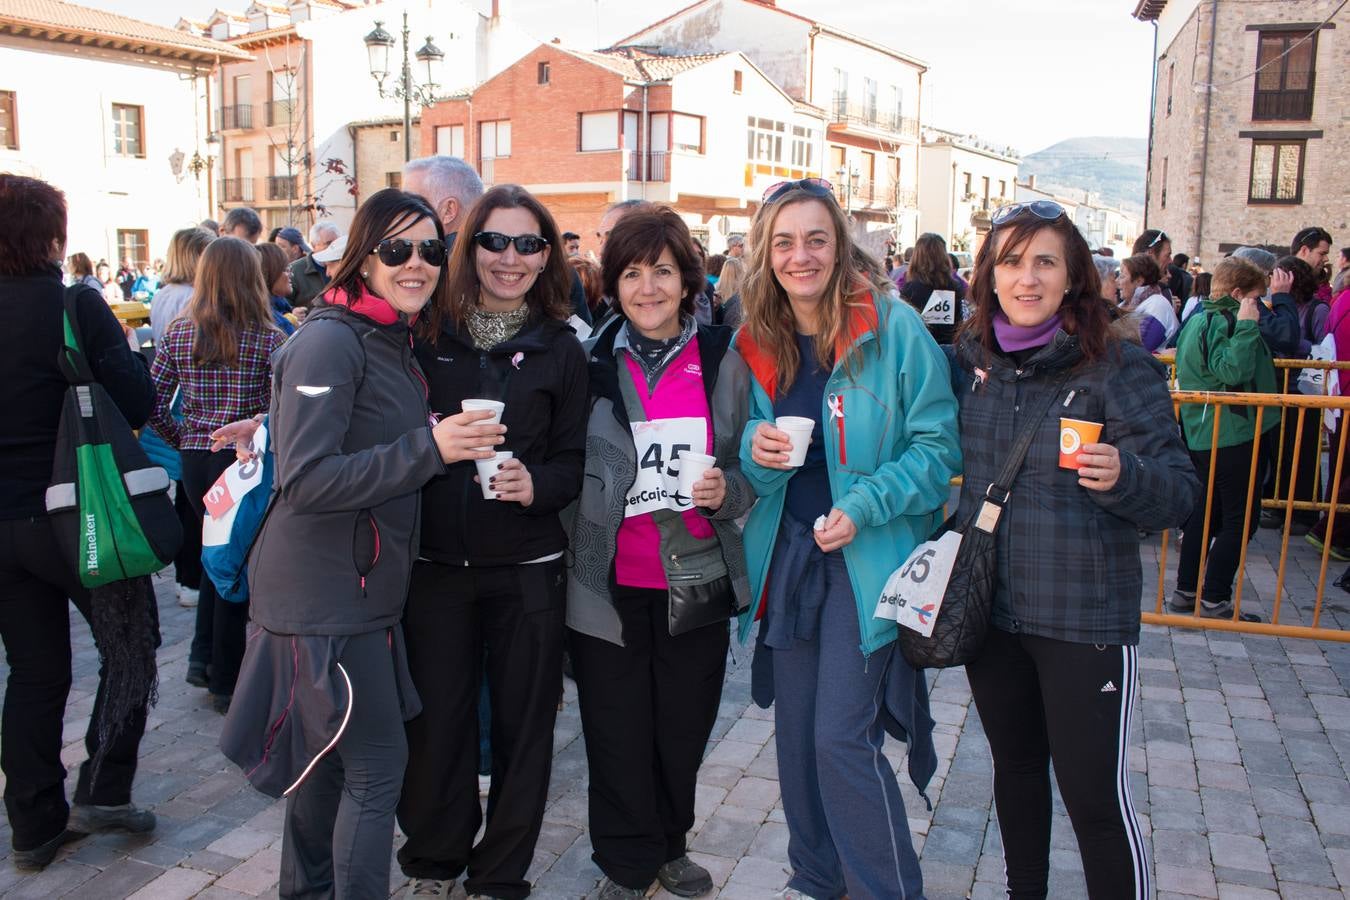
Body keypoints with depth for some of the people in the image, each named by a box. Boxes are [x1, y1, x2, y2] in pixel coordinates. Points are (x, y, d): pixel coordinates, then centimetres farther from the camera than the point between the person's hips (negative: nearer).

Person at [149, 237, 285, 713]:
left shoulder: (177, 334, 3)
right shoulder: (267, 338, -8)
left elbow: (153, 406, 0)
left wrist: (185, 441, 13)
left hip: (195, 460, 4)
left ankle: (202, 654, 23)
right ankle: (225, 682, 17)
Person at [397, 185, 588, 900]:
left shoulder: (561, 348, 4)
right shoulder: (429, 333, 4)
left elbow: (576, 456, 2)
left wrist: (539, 485, -16)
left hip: (527, 567, 0)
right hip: (436, 561, 0)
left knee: (521, 721, 7)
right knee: (436, 717, 7)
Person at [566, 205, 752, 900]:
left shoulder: (722, 359, 1)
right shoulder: (590, 362, 0)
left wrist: (726, 492, -12)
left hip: (696, 582, 1)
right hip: (609, 583, 0)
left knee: (684, 730, 12)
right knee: (618, 734, 8)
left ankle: (670, 844, 37)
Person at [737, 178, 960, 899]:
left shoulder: (894, 326, -11)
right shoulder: (756, 341, 3)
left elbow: (936, 444, -9)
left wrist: (864, 507, -20)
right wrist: (755, 452, -12)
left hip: (867, 557, -5)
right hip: (787, 551, 5)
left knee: (841, 737, -7)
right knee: (795, 730, 13)